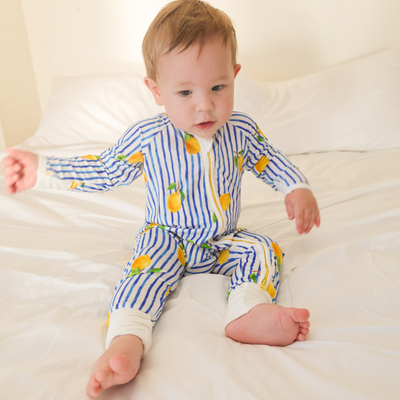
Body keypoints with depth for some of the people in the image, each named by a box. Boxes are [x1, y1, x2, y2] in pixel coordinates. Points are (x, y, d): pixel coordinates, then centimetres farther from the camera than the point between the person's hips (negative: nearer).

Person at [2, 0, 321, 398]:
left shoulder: (241, 130, -7)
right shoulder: (148, 137, -12)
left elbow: (269, 161, 11)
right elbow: (105, 169, -1)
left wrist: (297, 189, -5)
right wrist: (41, 170, -5)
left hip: (224, 241, 3)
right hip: (168, 237, -3)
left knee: (262, 249, -18)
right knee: (152, 260, -31)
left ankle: (249, 312, -41)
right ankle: (127, 341, -45)